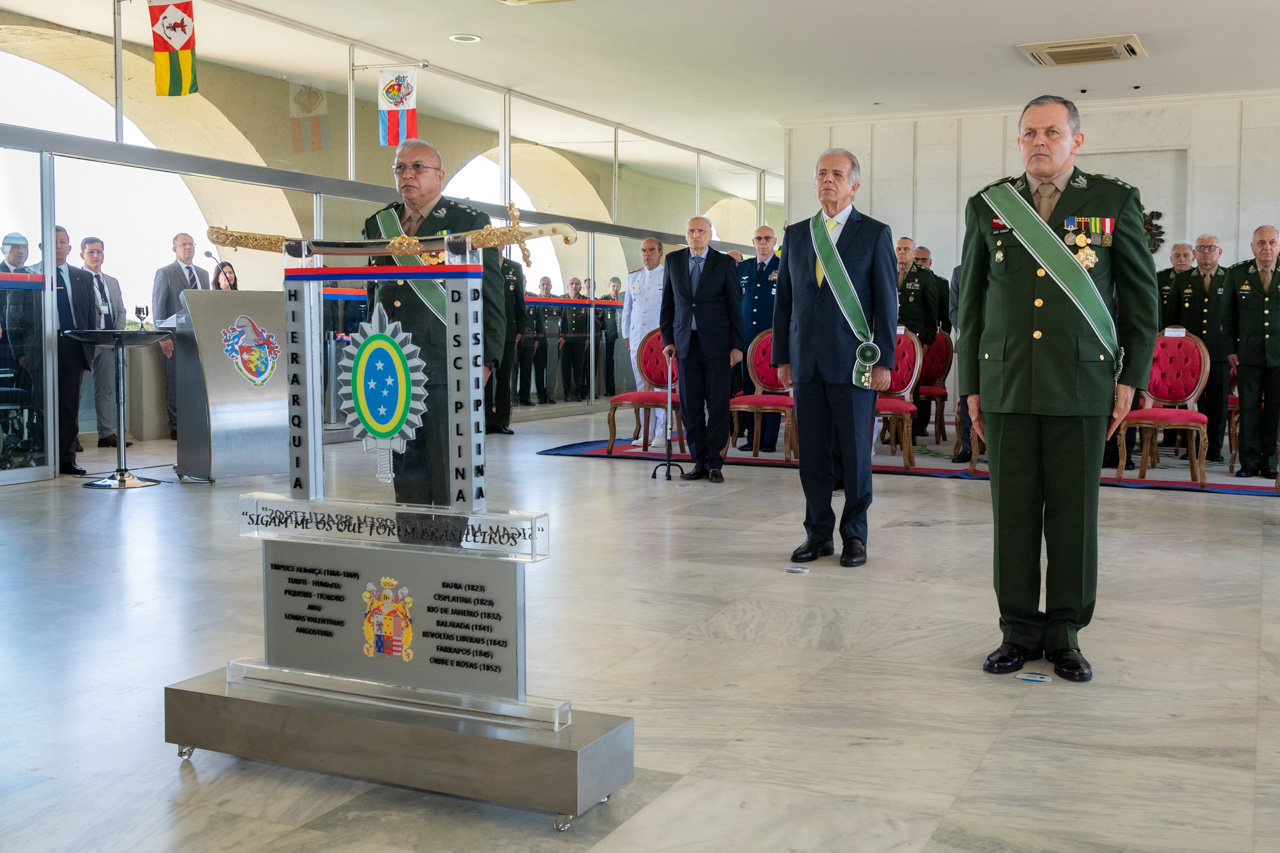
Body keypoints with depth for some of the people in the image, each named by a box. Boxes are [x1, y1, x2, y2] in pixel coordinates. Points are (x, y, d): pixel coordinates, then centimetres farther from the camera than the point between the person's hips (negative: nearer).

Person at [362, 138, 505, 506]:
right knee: (406, 470, 8)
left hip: (447, 368, -5)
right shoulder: (377, 224, 16)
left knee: (450, 470, -1)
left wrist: (485, 360, -9)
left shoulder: (470, 223, 1)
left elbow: (491, 297, -2)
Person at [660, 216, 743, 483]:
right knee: (690, 405, 3)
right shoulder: (674, 261, 9)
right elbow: (667, 304, 12)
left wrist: (736, 345, -3)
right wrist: (668, 340, 4)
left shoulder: (725, 263, 2)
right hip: (686, 342, 3)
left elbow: (735, 307, 1)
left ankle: (714, 463, 6)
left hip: (716, 343, -2)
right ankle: (699, 462, 11)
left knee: (717, 404, -1)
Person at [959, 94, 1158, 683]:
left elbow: (1141, 296, 8)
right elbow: (971, 302, 12)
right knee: (1013, 511, 4)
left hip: (1082, 386, -1)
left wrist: (1131, 378, 3)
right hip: (1008, 385, 1)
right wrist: (972, 385, 8)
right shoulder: (987, 207, 9)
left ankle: (1065, 632, 16)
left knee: (1074, 513, 3)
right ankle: (1020, 630, 15)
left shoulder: (1115, 203, 5)